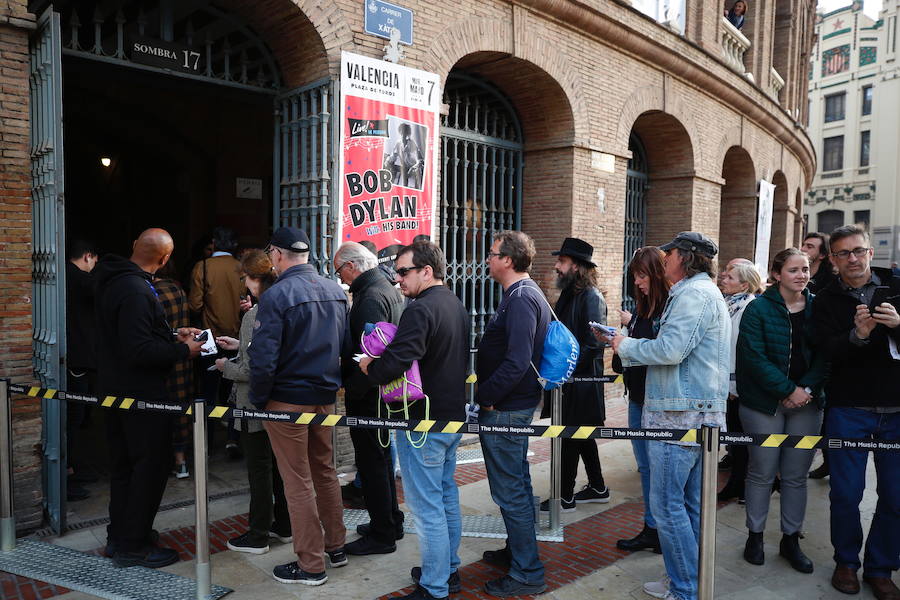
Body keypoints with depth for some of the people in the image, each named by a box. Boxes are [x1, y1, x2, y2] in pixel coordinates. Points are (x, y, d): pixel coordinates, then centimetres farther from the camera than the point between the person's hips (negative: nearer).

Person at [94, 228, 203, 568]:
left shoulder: (114, 281, 8)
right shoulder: (136, 291, -24)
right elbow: (140, 350, -28)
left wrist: (173, 334, 13)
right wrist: (182, 350, -16)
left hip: (116, 388, 10)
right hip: (141, 393, -10)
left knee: (124, 463, 19)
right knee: (151, 466, 1)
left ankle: (119, 537, 32)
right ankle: (132, 547, 11)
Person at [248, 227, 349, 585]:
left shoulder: (277, 295, -17)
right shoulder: (336, 291, 3)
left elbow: (263, 357, -20)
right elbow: (345, 345, 8)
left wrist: (258, 400, -6)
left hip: (288, 399, -6)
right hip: (326, 397, 6)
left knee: (298, 481, 5)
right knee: (325, 471, 20)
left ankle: (311, 565, 15)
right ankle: (335, 547, 31)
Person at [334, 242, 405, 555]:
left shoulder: (371, 298, -21)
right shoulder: (389, 289, 11)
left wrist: (349, 389, -20)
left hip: (368, 398, -10)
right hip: (384, 391, 10)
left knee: (371, 462, 1)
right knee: (381, 457, 20)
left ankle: (382, 535, 14)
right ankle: (391, 521, 34)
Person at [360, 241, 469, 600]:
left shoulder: (421, 310, -20)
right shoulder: (457, 306, 10)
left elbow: (396, 362, -29)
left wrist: (369, 368, -11)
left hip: (424, 422, -10)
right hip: (453, 415, 10)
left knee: (426, 508, 1)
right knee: (446, 497, 20)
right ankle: (449, 571, 34)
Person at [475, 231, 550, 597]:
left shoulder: (520, 299, -21)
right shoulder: (527, 293, 12)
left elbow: (516, 362, -29)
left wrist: (485, 396, -19)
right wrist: (490, 392, 14)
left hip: (505, 409, -11)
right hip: (519, 402, 11)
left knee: (509, 491, 0)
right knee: (518, 482, 22)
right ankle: (518, 551, 38)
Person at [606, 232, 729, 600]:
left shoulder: (694, 294, -14)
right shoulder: (704, 292, 21)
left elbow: (670, 349, -24)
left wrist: (626, 346, -9)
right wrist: (630, 349, 13)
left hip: (679, 415, -11)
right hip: (700, 413, 11)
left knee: (667, 504, -3)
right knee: (691, 503, 17)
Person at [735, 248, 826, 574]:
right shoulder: (758, 308, -7)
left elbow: (824, 354, 2)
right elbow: (754, 356, -14)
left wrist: (807, 389, -11)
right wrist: (788, 389, -16)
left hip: (806, 401, 3)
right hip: (764, 401, -3)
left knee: (796, 474, 10)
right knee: (762, 472, 6)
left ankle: (791, 539, 25)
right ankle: (755, 535, 22)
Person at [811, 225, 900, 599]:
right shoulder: (826, 301, 1)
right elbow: (827, 351, -12)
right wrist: (857, 335, -30)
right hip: (849, 410, -1)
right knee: (846, 494, 4)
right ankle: (846, 561, 25)